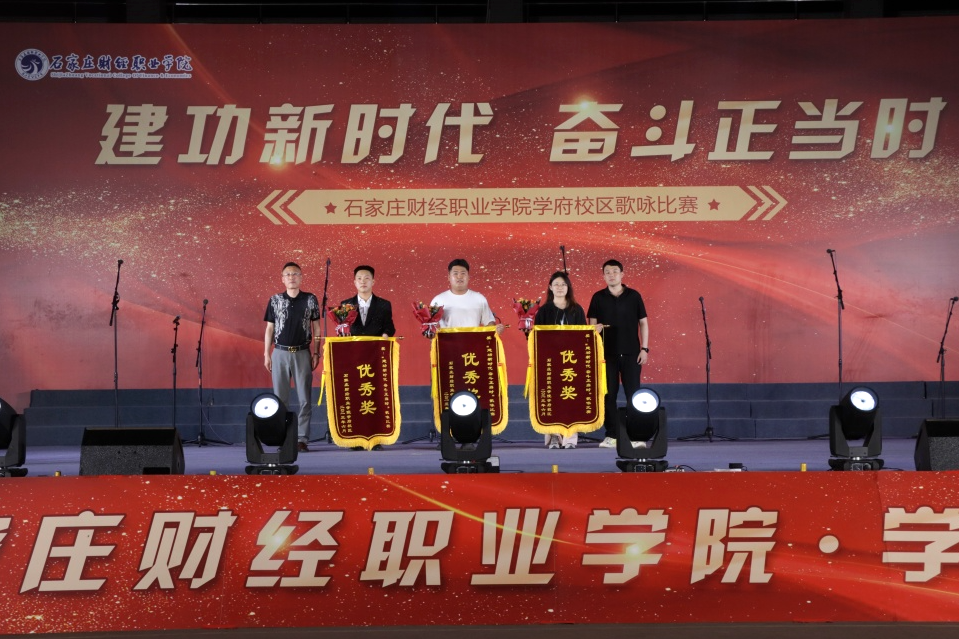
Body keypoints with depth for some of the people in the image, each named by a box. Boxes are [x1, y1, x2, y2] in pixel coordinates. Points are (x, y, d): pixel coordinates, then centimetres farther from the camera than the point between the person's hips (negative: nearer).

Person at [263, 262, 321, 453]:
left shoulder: (310, 299, 3)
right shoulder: (275, 300, 5)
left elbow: (316, 328, 7)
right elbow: (269, 328, 8)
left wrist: (316, 353, 1)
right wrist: (266, 354, 3)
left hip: (302, 353, -1)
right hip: (280, 353, 1)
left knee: (305, 398, -3)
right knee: (280, 397, 2)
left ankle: (302, 439, 1)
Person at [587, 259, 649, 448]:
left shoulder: (633, 296, 3)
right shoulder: (598, 298, 5)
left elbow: (643, 323, 6)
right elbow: (592, 324, 7)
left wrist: (644, 348, -1)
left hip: (631, 353, -1)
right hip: (608, 353, 1)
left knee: (633, 394, -1)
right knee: (609, 395, 1)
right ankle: (611, 436, 7)